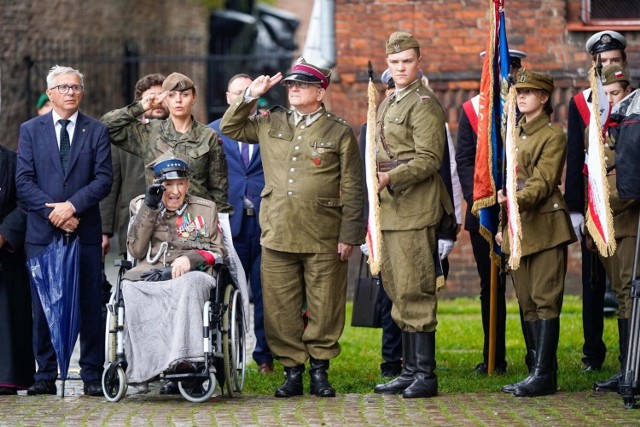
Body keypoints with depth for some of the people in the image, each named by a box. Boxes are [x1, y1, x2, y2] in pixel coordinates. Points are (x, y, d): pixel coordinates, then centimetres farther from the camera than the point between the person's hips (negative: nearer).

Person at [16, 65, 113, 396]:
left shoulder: (96, 131, 8)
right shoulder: (30, 130, 8)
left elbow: (104, 180, -1)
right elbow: (23, 181, 1)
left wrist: (72, 205, -14)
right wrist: (52, 211, -11)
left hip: (85, 232, 0)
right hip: (42, 232, 0)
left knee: (90, 306, 0)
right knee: (43, 306, 2)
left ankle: (92, 375, 5)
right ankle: (46, 375, 8)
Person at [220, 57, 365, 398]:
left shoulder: (340, 133, 3)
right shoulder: (270, 124, 13)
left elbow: (352, 189, 2)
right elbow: (229, 128, 23)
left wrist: (349, 235, -4)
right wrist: (250, 95, 9)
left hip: (323, 241, -3)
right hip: (277, 236, 3)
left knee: (324, 308, 2)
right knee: (281, 309, 3)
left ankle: (319, 370, 13)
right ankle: (292, 371, 10)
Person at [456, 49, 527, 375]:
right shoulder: (471, 110, 10)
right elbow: (464, 160, 6)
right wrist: (476, 199, -7)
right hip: (484, 213, 2)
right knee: (490, 286, 6)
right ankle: (493, 359, 11)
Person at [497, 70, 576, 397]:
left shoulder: (553, 136, -5)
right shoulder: (513, 134, 16)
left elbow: (543, 183, -15)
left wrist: (517, 200, -31)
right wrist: (502, 224, 16)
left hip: (545, 226, -8)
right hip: (518, 228, 8)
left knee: (545, 299, -9)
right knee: (527, 302, 6)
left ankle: (543, 374, -11)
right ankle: (540, 373, 9)